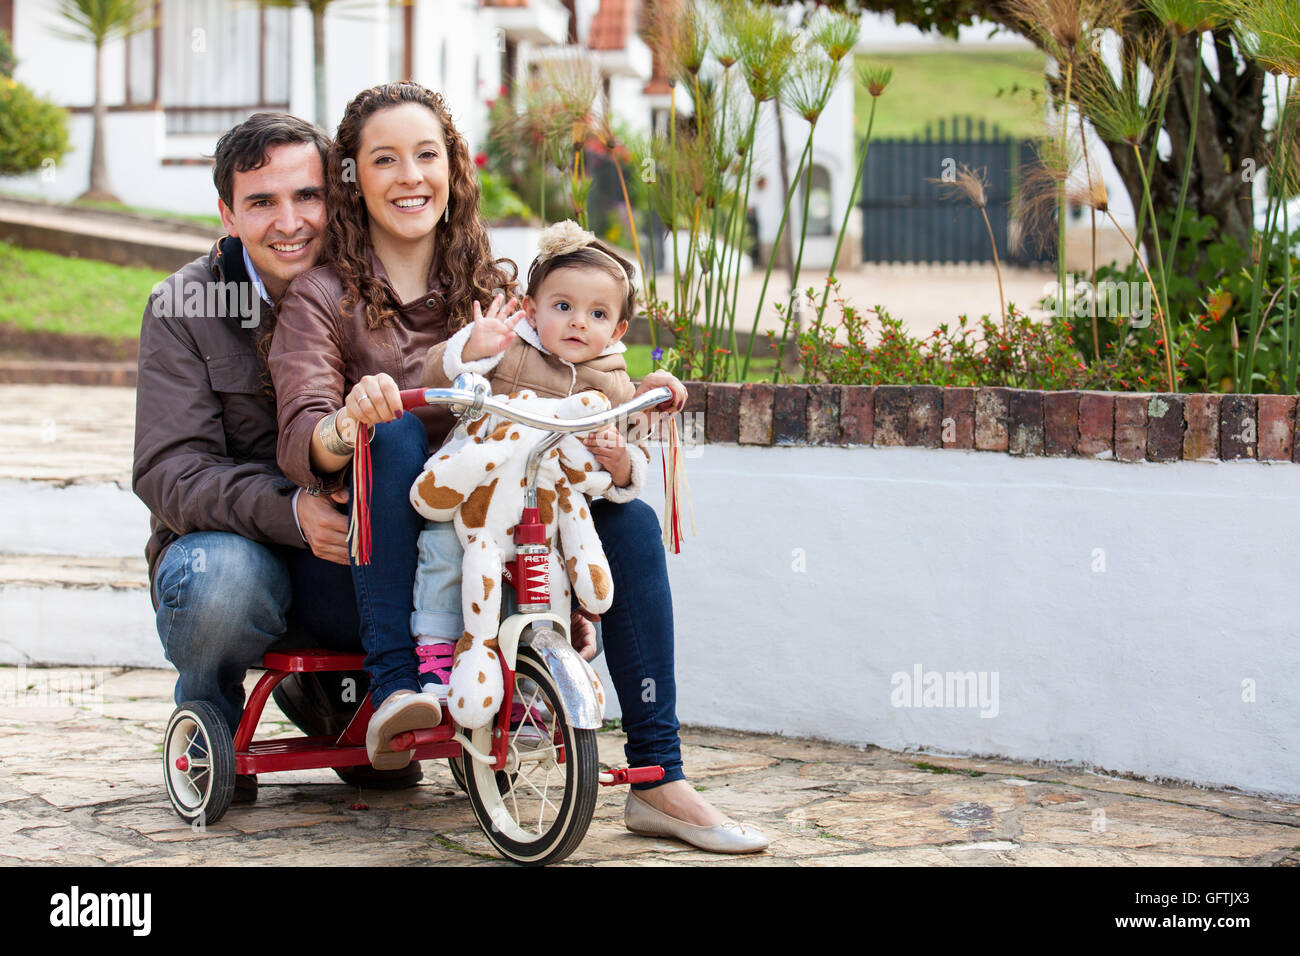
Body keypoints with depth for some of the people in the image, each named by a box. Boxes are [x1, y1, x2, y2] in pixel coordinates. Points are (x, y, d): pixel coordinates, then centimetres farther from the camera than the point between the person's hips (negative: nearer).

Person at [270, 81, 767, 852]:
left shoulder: (488, 290, 11)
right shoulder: (323, 298, -3)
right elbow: (300, 444, -17)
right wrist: (347, 424, -40)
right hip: (367, 565, -4)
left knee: (630, 521, -17)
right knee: (396, 434, -30)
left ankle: (659, 780, -17)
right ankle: (394, 687, -34)